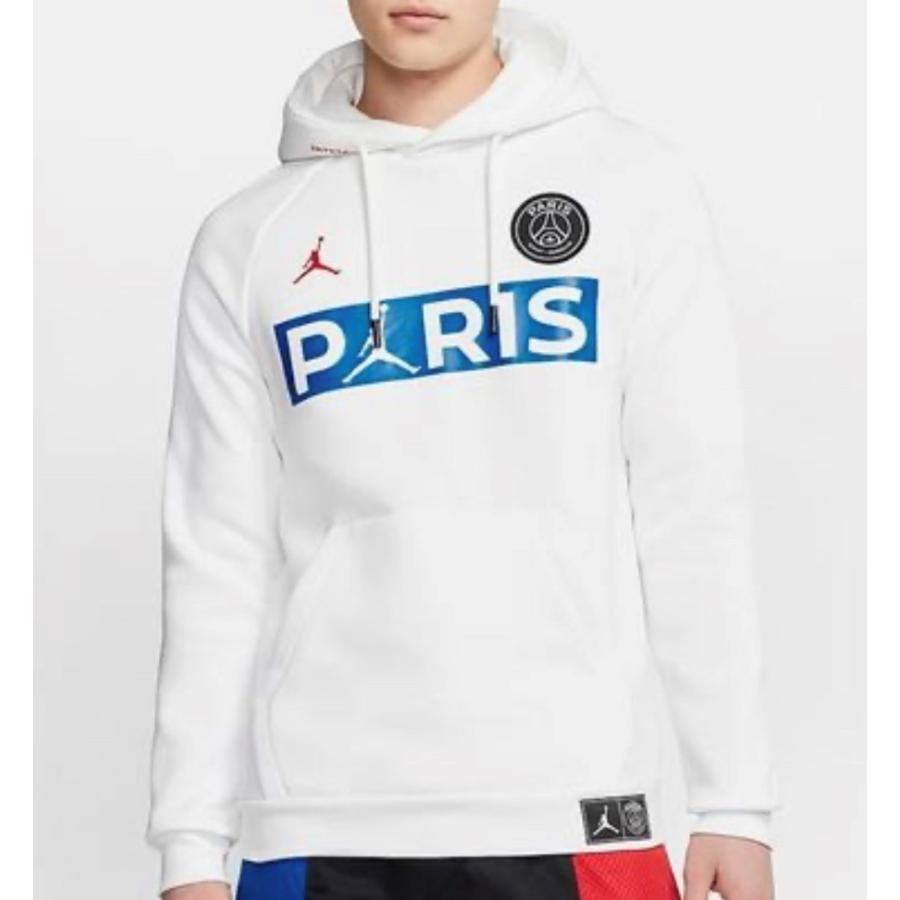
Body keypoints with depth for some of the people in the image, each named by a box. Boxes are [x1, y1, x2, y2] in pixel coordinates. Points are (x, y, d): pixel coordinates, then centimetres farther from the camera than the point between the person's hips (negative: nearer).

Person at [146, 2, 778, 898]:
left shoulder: (629, 183, 5)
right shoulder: (248, 240, 8)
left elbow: (694, 514, 3)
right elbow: (218, 556, 8)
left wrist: (735, 801, -1)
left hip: (570, 810, -1)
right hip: (320, 823, 2)